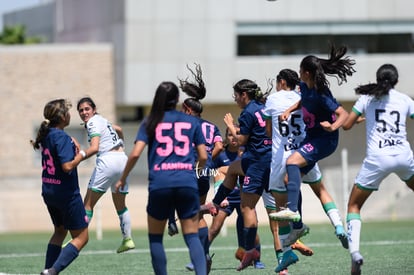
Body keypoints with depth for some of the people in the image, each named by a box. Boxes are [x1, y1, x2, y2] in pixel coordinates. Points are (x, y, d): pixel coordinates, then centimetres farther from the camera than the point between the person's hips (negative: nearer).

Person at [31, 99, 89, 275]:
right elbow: (67, 166, -28)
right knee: (81, 237, 1)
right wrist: (80, 155, -12)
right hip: (67, 193, -8)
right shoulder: (62, 138, -21)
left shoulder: (46, 135, 4)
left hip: (48, 192, 8)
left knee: (60, 231, 28)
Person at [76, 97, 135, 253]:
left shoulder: (93, 123, -8)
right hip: (122, 159, 8)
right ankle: (127, 239, 18)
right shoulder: (101, 120, 18)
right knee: (120, 204, 18)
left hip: (107, 160, -8)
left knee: (88, 203, -5)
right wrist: (120, 144, 53)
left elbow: (94, 148, -22)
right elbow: (118, 130, 38)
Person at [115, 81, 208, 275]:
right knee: (192, 236, 1)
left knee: (155, 237, 14)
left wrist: (122, 179, 11)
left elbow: (135, 154, -2)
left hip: (159, 184, -1)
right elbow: (203, 157, 10)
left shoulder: (150, 123, 8)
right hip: (187, 183, 1)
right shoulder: (192, 122, 11)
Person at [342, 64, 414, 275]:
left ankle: (355, 252, -14)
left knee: (354, 205, 9)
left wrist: (360, 119, 26)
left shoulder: (367, 98, 6)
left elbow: (346, 125, 5)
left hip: (377, 159, -2)